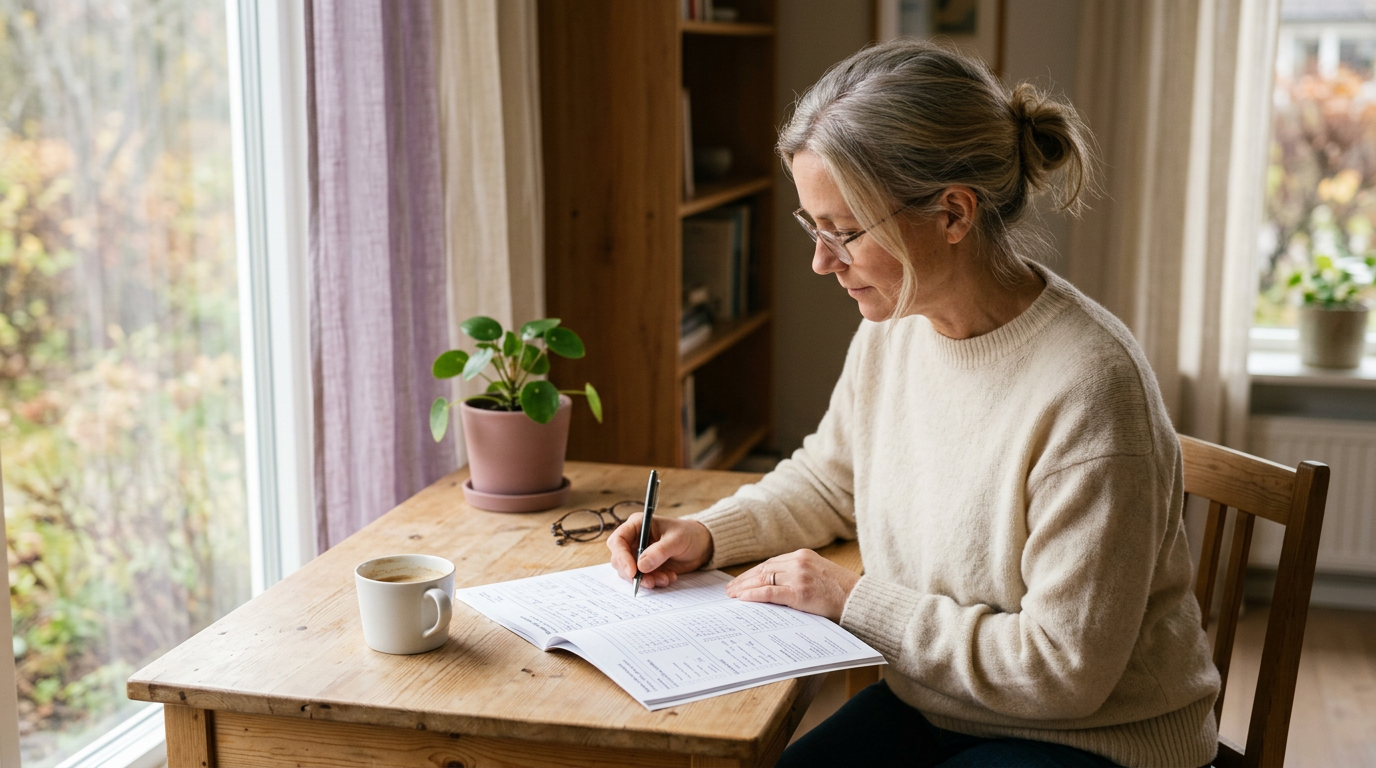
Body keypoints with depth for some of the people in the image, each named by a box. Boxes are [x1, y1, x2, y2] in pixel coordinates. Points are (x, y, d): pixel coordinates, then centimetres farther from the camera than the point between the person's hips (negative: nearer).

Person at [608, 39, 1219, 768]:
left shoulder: (1085, 387, -27)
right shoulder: (890, 330, -4)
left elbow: (1065, 669, -22)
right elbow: (827, 480, 16)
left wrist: (856, 599, -17)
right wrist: (706, 533, -1)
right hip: (931, 707, 6)